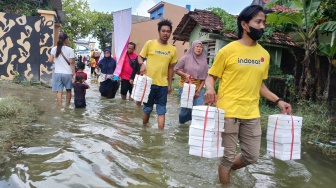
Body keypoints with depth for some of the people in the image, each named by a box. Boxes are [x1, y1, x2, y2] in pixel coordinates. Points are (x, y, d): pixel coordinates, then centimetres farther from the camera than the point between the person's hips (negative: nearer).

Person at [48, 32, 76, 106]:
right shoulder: (70, 50, -8)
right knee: (68, 90, 17)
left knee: (59, 91, 2)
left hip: (57, 73, 2)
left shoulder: (54, 49, 2)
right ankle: (67, 105, 27)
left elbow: (50, 60, -2)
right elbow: (71, 63, -11)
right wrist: (74, 74, -7)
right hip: (68, 73, -2)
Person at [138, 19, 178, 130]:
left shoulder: (173, 49, 3)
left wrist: (170, 84, 10)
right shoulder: (150, 44, -4)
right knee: (147, 108, 13)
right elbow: (140, 57, 5)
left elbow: (171, 68, 10)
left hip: (163, 84, 1)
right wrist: (142, 65, -17)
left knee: (161, 110, 5)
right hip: (149, 82, -1)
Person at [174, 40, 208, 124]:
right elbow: (176, 69, 2)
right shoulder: (186, 58, -4)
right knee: (186, 108, 3)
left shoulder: (204, 61, 3)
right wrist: (185, 74, -15)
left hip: (198, 89, 2)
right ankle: (181, 122, 33)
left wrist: (199, 91, -3)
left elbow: (204, 77, 4)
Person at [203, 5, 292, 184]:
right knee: (228, 156, 5)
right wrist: (210, 89, -22)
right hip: (228, 112, -5)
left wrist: (277, 100, 9)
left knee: (251, 156, 14)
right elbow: (211, 76, -1)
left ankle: (225, 170, 41)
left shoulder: (264, 54, 9)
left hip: (251, 114, 6)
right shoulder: (228, 50, -7)